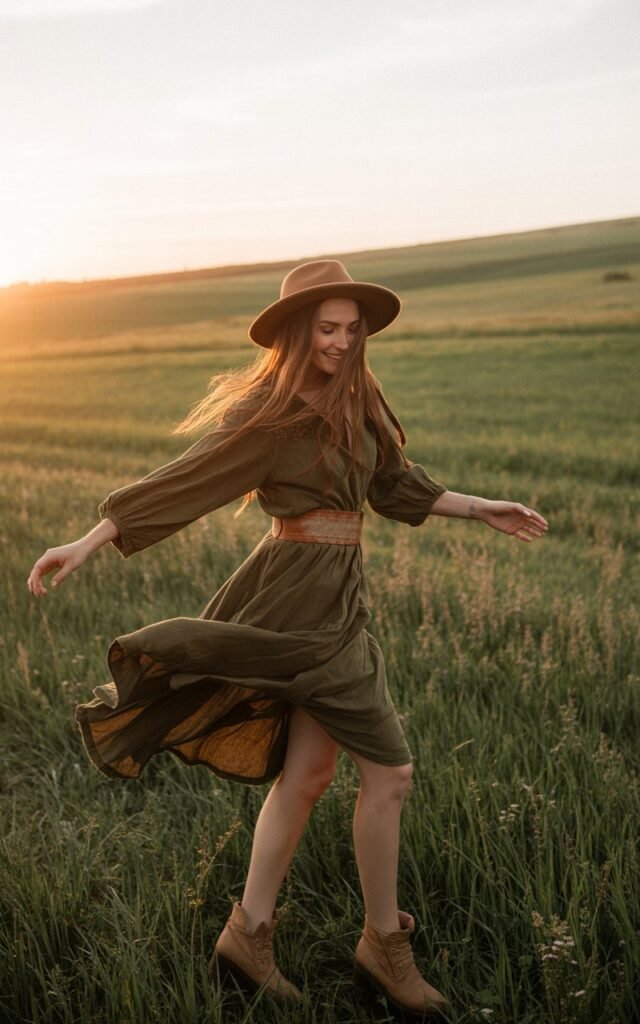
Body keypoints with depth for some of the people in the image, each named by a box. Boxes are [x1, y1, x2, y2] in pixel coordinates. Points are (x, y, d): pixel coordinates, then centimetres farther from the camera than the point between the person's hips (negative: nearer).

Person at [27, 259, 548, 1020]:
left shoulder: (352, 401, 11)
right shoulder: (268, 411, -13)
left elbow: (392, 483, 21)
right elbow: (183, 481, -14)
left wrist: (483, 510, 23)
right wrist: (85, 543, -16)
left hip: (335, 595, 8)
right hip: (306, 597, -8)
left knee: (307, 771, 11)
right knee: (388, 771, -1)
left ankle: (248, 936, 23)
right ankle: (385, 948, 17)